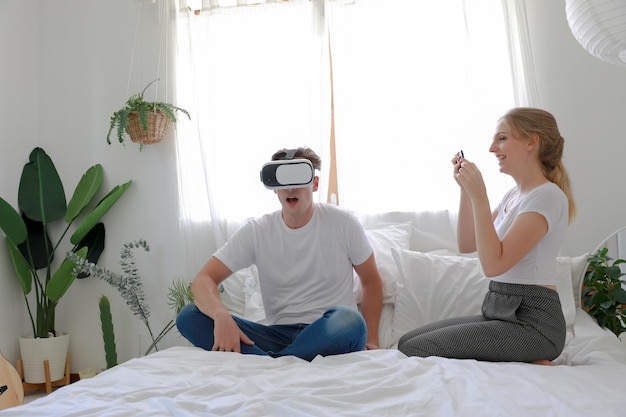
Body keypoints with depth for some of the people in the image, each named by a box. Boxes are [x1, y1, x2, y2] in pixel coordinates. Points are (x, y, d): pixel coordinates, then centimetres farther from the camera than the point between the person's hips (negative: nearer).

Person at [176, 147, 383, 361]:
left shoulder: (343, 222, -1)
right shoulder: (255, 231, 1)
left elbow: (371, 282, 8)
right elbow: (203, 280, -5)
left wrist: (370, 341, -4)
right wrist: (221, 316, -27)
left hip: (328, 335, -1)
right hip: (279, 334, 2)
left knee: (348, 320, -38)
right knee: (188, 317, -16)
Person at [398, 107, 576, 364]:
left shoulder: (547, 196, -14)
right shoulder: (513, 195, 14)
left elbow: (494, 264, -23)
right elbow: (466, 244, 13)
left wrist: (479, 196, -23)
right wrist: (466, 189, 5)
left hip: (532, 321, -9)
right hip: (500, 312, 9)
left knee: (415, 351, -16)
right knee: (406, 341, 2)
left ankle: (528, 369, -4)